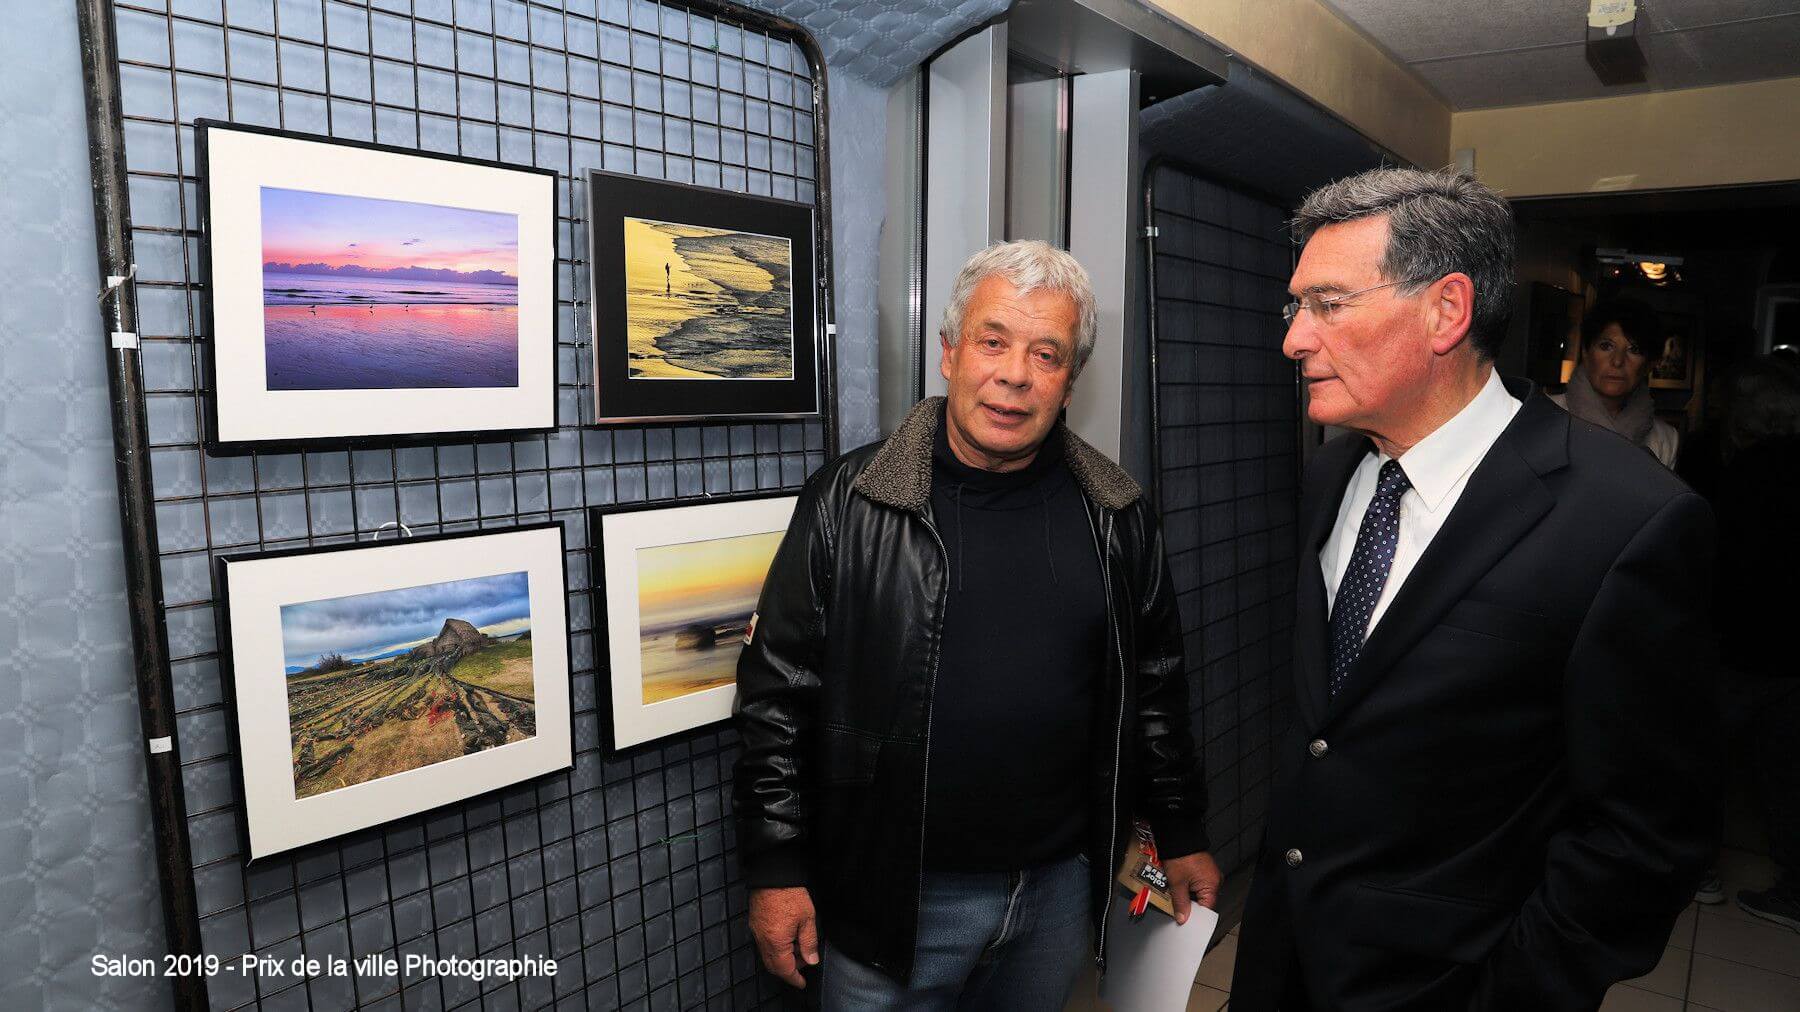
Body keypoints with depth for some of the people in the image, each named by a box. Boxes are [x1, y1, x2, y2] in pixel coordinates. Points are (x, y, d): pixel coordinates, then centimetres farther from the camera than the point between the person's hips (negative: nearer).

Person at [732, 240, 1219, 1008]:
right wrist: (774, 869, -8)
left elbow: (1155, 686, 9)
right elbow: (777, 693, -8)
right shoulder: (849, 504, -10)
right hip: (892, 902, -2)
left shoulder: (1116, 517, 0)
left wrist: (1182, 836, 12)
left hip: (1062, 887, 3)